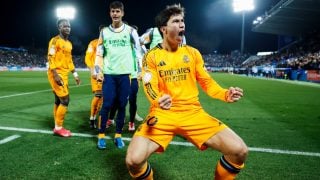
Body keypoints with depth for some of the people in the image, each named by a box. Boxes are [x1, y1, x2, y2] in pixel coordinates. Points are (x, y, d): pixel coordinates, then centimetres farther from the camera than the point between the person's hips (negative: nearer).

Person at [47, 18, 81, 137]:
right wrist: (56, 75, -23)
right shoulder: (55, 41, -10)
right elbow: (50, 58, -16)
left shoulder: (69, 43, 17)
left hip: (64, 74, 9)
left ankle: (57, 127, 18)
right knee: (65, 100, -10)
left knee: (58, 101, 11)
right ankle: (58, 127, 1)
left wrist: (75, 74, 19)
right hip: (56, 74, -9)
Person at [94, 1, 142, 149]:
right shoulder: (104, 32, 9)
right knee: (107, 105, -1)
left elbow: (138, 51, 3)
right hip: (109, 74, 1)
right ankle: (101, 135, 11)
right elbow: (99, 54, 11)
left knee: (122, 105, 4)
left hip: (125, 74, 0)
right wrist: (98, 71, 1)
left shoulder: (130, 31, 3)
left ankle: (118, 135, 17)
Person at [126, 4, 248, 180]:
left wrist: (225, 94, -9)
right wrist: (158, 100, -32)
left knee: (239, 151, -13)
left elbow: (206, 82, 12)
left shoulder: (193, 52, 11)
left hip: (193, 113, 3)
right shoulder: (151, 56, 2)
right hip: (162, 114, -2)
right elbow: (150, 87, -8)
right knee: (134, 160, -26)